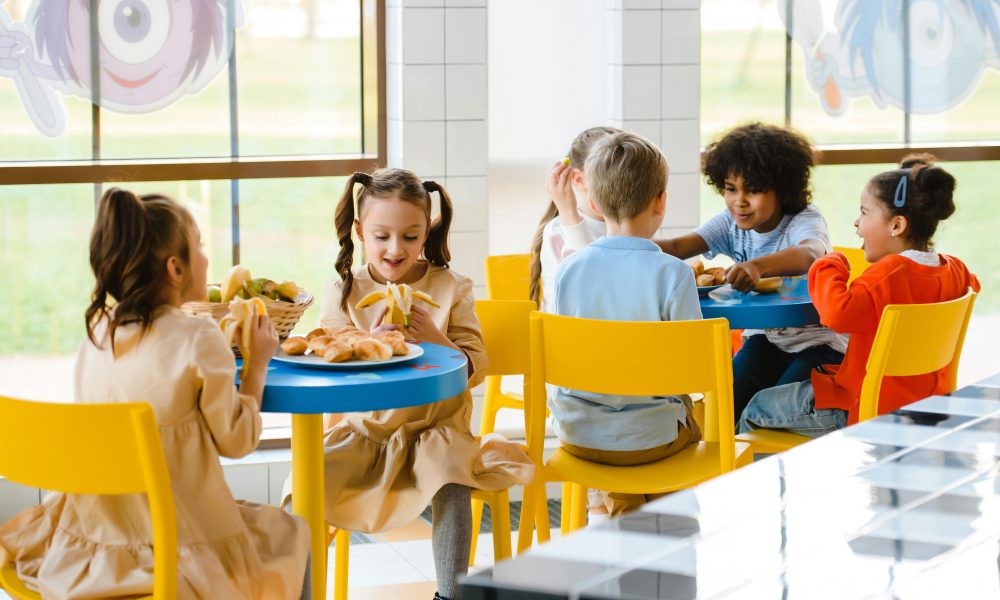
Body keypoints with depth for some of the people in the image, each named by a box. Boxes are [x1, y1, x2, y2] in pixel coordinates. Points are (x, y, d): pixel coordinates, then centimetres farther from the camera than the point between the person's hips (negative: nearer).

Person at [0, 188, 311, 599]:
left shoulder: (97, 332, 1)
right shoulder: (197, 339, -16)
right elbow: (236, 440, -7)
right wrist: (257, 364, 5)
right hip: (177, 548, -7)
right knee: (292, 536, 22)